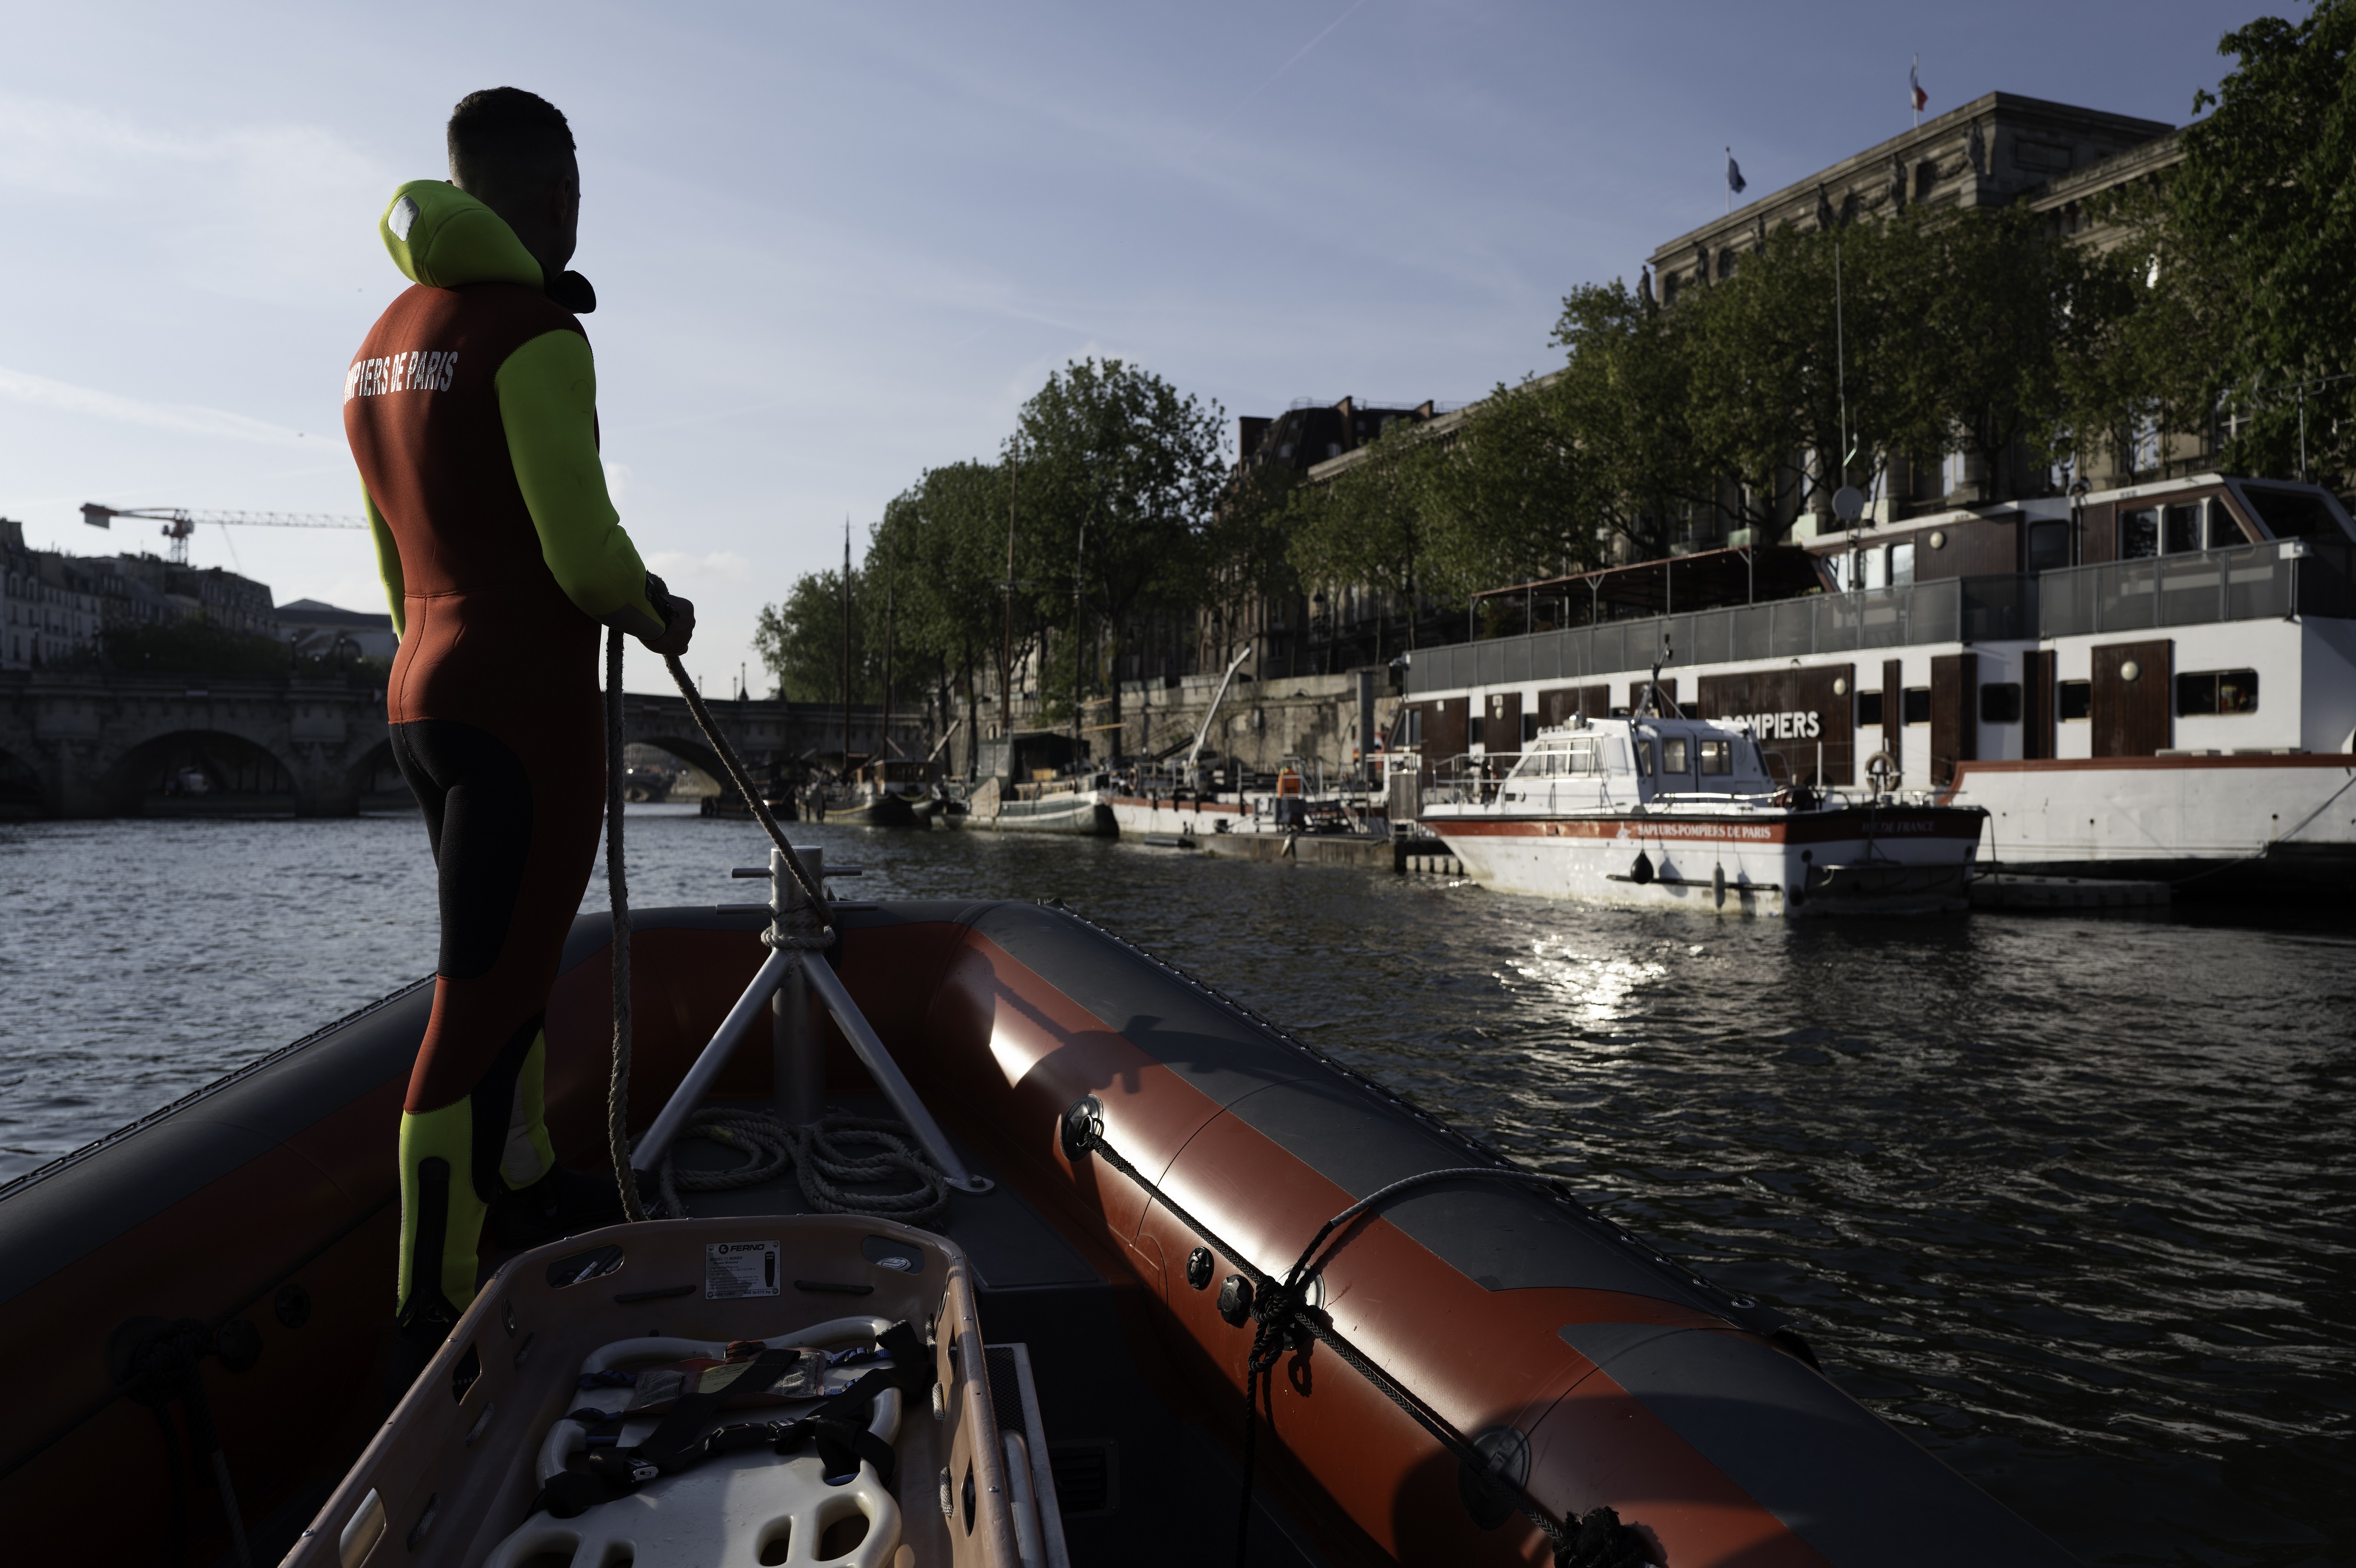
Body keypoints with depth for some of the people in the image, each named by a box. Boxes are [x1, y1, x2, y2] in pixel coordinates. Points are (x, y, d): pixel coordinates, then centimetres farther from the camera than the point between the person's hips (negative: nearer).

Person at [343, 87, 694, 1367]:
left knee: (511, 959, 22)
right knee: (483, 1000, -4)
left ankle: (522, 1185, 40)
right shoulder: (535, 333, -13)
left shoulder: (382, 342, 15)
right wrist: (660, 621, 2)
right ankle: (432, 1312, 4)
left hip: (418, 696, 9)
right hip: (525, 702, -9)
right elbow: (585, 554, -18)